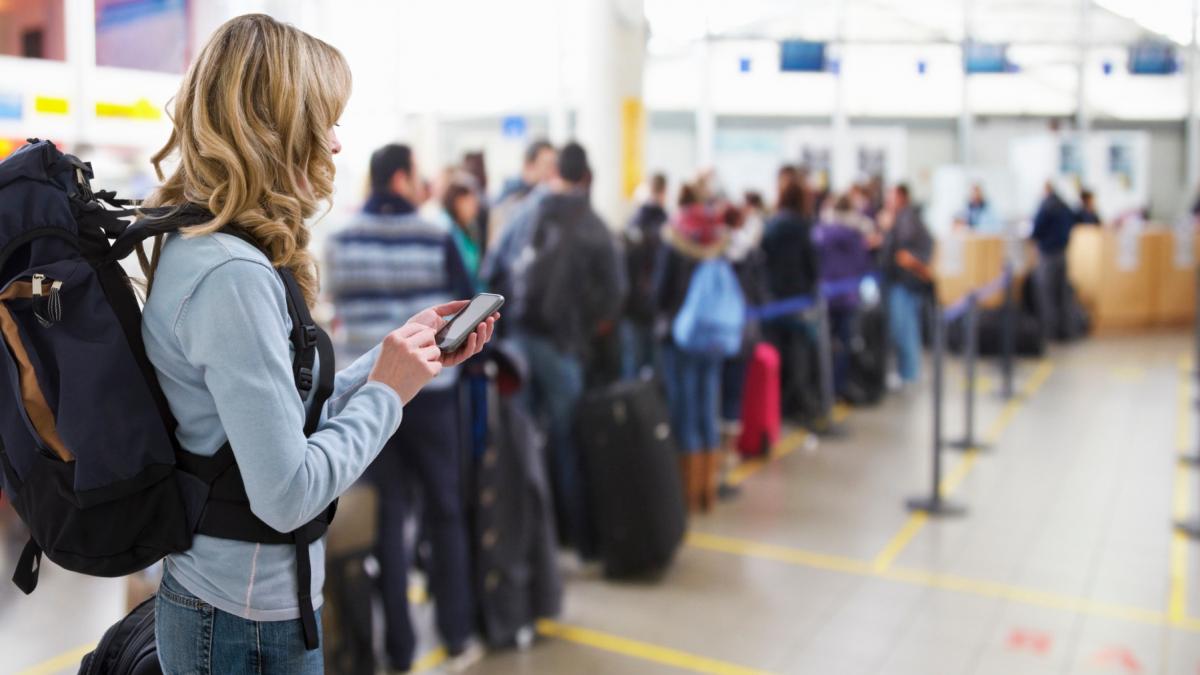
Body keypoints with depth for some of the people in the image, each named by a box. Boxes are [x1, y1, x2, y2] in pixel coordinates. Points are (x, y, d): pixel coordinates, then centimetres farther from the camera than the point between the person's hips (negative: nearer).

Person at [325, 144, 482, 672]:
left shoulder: (339, 243, 0)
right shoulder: (437, 240, -9)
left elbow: (337, 308, 11)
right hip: (430, 391, -2)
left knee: (387, 515, 9)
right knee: (445, 512, 12)